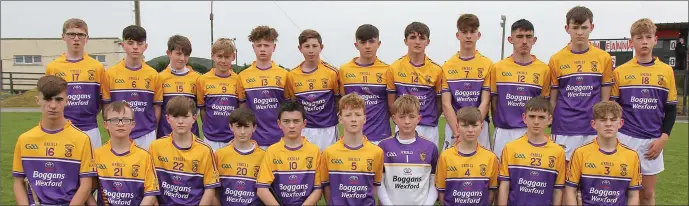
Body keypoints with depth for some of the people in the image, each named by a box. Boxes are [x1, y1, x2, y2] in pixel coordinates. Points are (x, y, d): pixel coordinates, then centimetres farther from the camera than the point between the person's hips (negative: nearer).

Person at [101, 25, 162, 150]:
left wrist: (150, 130, 0)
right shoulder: (110, 74, -1)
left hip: (146, 137, 1)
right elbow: (106, 107, 3)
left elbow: (157, 107, 6)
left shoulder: (153, 75, 1)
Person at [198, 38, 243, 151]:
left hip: (233, 138, 0)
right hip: (211, 138, 0)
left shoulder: (238, 80, -1)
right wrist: (209, 128, 2)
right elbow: (202, 108, 6)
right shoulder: (203, 80, 0)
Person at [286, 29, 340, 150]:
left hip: (327, 129, -1)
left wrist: (332, 115, -1)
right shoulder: (292, 75, 1)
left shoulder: (332, 72, -4)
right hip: (303, 129, 1)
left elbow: (338, 98, 6)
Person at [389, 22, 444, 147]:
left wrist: (429, 121, 7)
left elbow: (440, 103, 8)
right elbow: (391, 102, 4)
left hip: (429, 130, 1)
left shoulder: (436, 70, 1)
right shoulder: (395, 68, 0)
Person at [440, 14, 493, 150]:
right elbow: (446, 104, -1)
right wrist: (457, 132, -13)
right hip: (453, 127, 1)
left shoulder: (487, 65, 1)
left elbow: (485, 102, -4)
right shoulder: (447, 66, 5)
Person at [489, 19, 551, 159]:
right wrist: (499, 126, 4)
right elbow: (494, 101, 8)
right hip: (503, 133, 1)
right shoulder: (497, 68, 2)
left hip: (531, 133, 0)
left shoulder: (544, 69, 1)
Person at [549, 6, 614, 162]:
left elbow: (605, 99, 7)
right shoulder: (556, 59, 1)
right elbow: (552, 99, 5)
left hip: (594, 130, 1)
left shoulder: (604, 58, 3)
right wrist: (553, 130, 2)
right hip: (564, 131, -1)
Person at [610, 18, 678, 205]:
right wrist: (613, 137, -2)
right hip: (625, 139, -1)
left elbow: (671, 109, 6)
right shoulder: (620, 72, -1)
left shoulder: (666, 71, 4)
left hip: (653, 141, 2)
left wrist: (663, 138, -4)